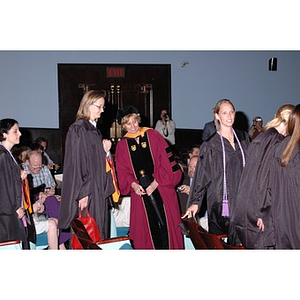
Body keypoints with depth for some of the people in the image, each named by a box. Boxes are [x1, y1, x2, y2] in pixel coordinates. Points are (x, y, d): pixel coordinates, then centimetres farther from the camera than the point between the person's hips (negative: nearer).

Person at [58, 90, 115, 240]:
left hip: (98, 189, 9)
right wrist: (82, 193, -20)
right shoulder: (78, 129, -12)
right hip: (86, 192, -9)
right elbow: (77, 163, -17)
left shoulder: (94, 130, 15)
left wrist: (105, 150, 2)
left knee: (99, 230, 10)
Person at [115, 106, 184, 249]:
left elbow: (166, 161, -4)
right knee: (147, 229, 2)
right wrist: (133, 185, -12)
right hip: (140, 193, 2)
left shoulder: (153, 136, 1)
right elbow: (123, 173, 7)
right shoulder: (122, 146, 8)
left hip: (161, 190, -1)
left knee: (166, 225, -3)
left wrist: (156, 183, -12)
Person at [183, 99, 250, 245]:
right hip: (220, 202, -4)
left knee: (239, 243, 2)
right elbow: (202, 175, -4)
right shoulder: (210, 146, -3)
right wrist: (195, 202, -10)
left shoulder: (243, 138, 10)